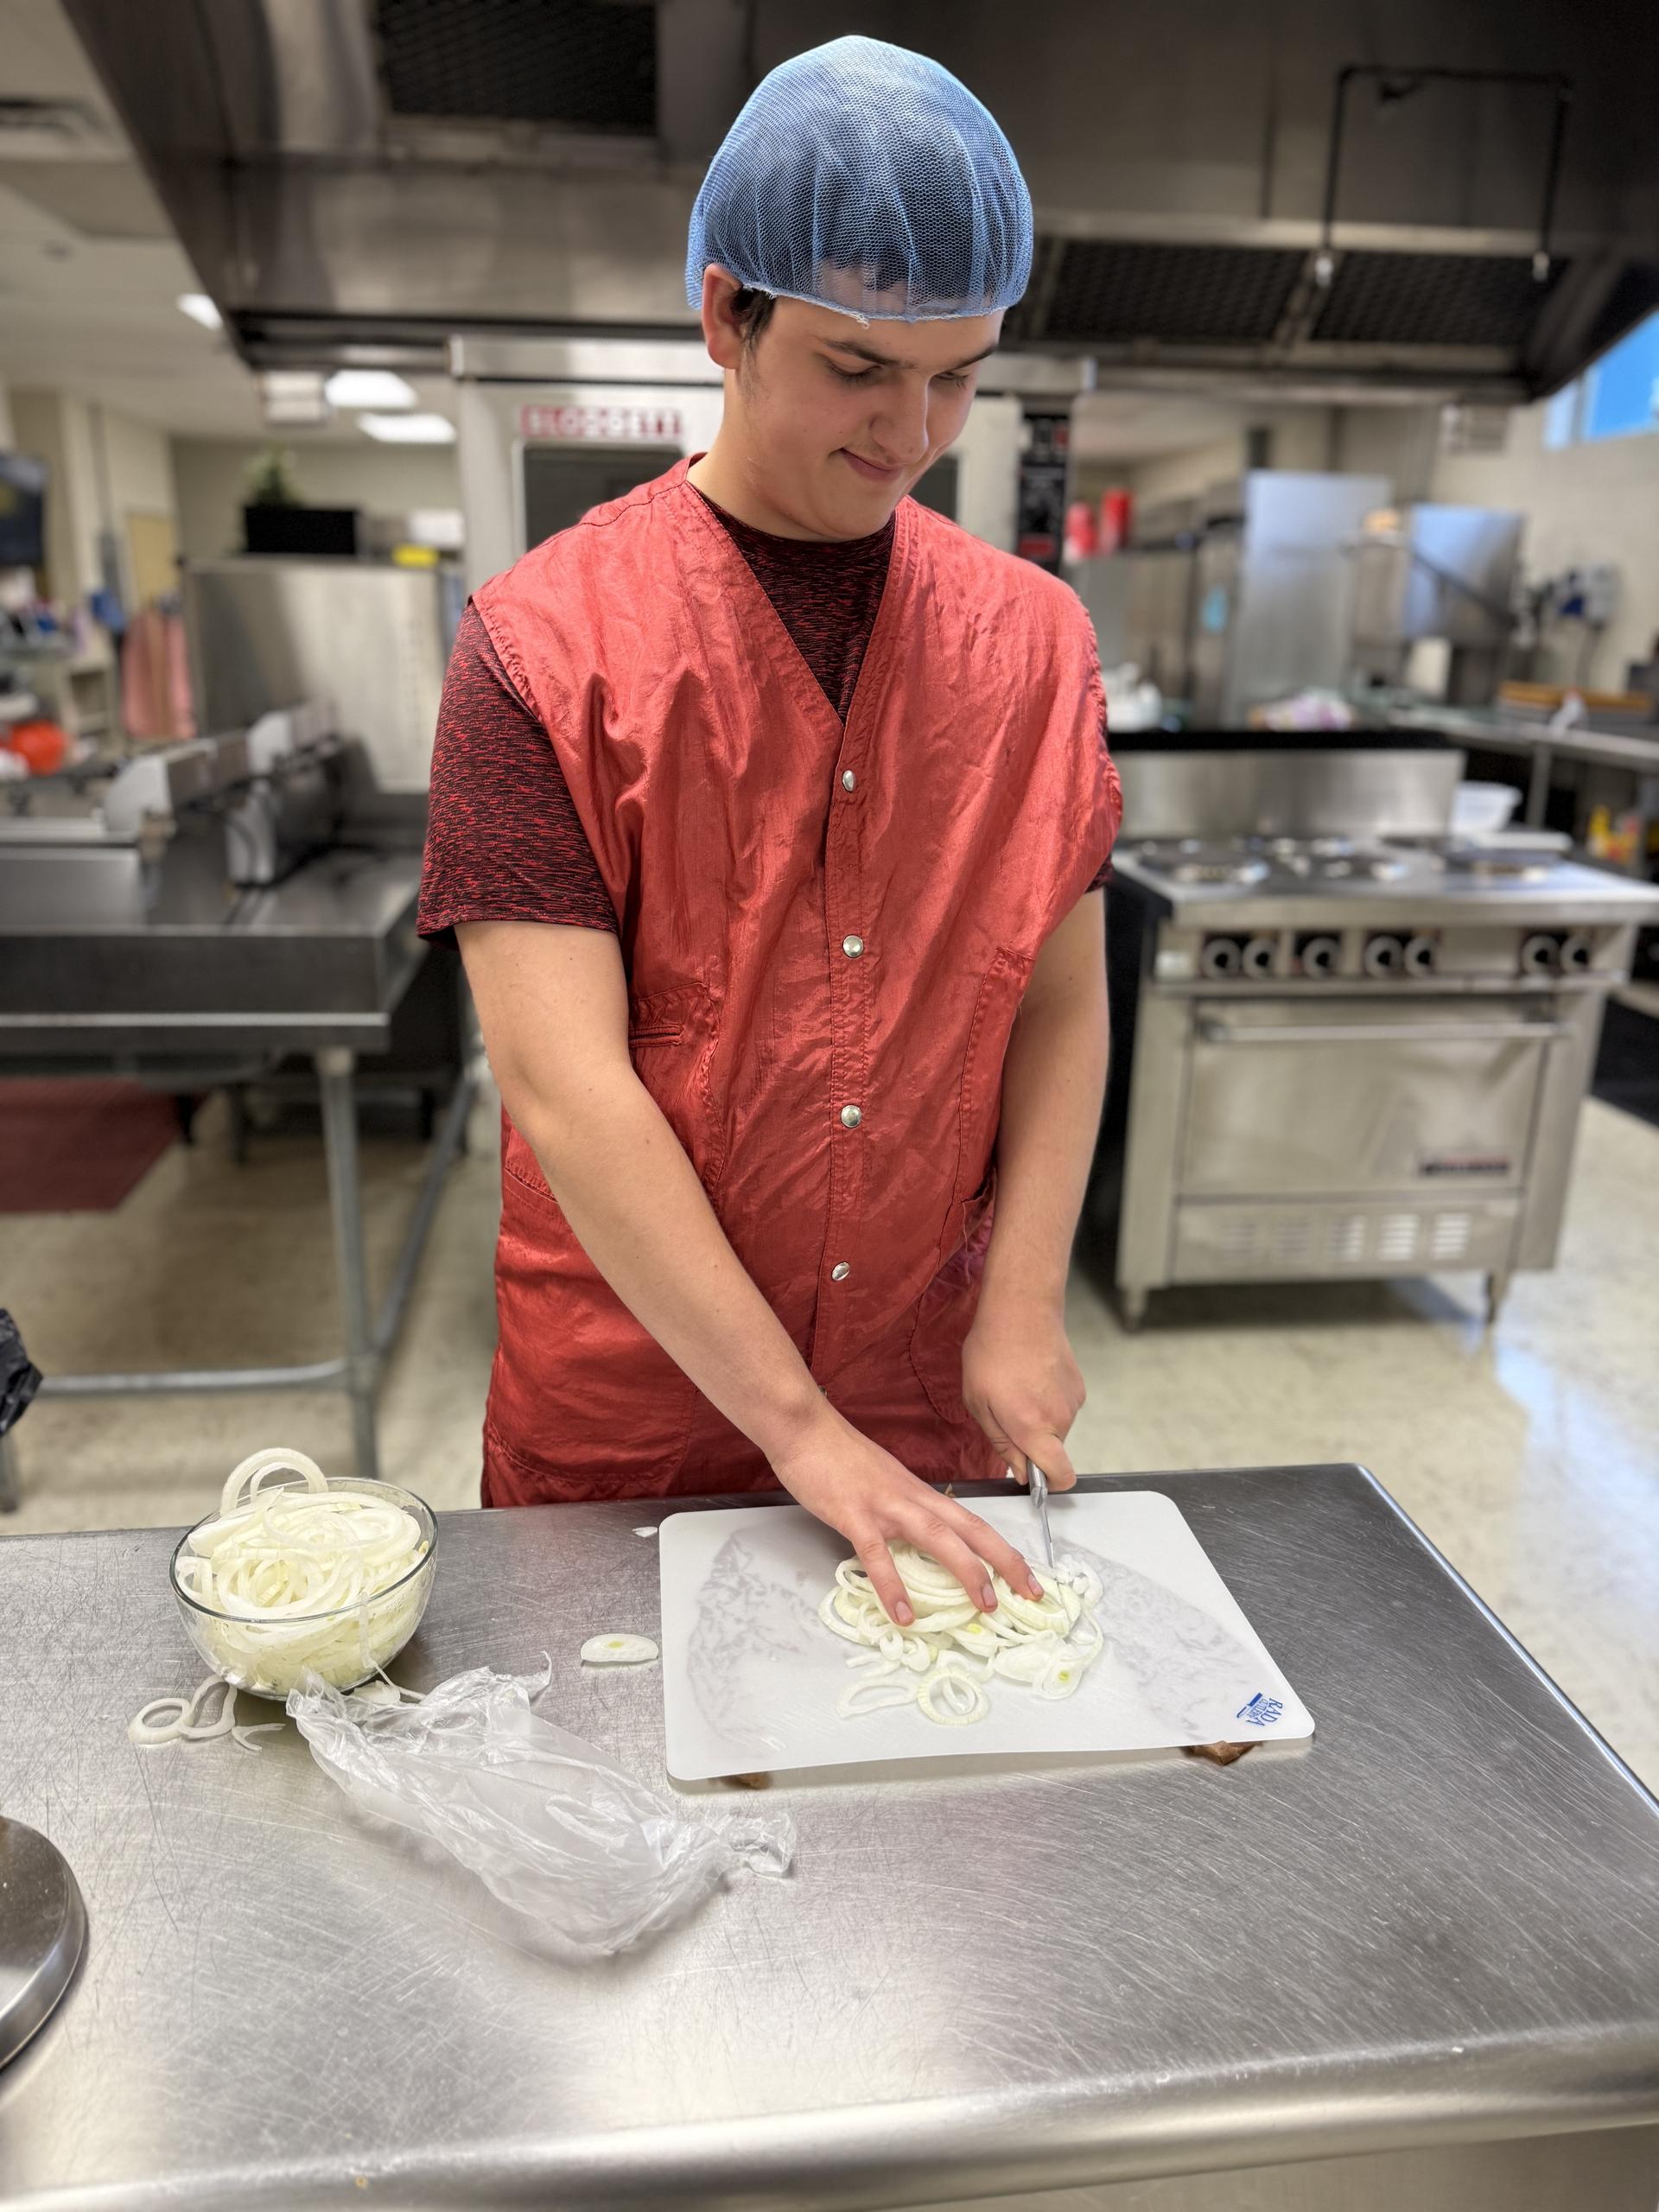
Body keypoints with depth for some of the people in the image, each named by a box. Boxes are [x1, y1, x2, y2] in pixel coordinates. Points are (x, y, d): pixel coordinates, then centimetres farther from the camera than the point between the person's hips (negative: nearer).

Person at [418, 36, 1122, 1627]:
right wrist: (794, 1424, -20)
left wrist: (1022, 1305, -9)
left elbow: (1061, 1000, 2)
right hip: (622, 1419, -2)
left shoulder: (1032, 637, -1)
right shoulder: (543, 645, -13)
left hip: (931, 1407, 3)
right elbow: (565, 1085, -19)